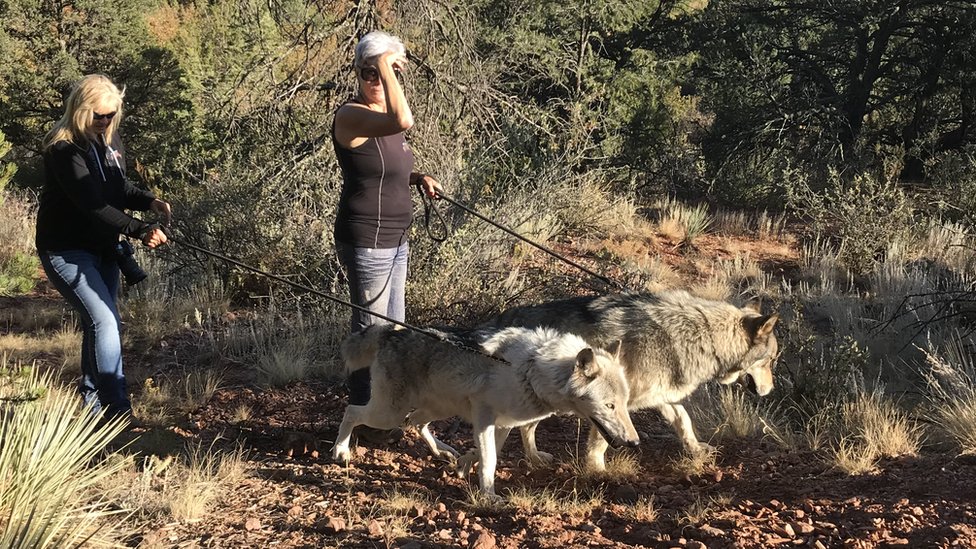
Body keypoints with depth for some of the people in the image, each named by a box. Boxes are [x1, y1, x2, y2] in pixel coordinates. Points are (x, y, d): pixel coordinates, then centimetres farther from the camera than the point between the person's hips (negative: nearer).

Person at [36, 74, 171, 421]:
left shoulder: (106, 141, 4)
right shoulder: (65, 149, -22)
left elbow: (118, 188, 15)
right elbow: (92, 205, -30)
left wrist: (150, 202, -5)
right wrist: (139, 231, -35)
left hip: (102, 248, 8)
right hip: (66, 251, -8)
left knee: (100, 321, 15)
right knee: (105, 321, -18)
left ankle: (93, 398, 30)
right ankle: (117, 411, -18)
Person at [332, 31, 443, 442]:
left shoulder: (384, 116, 10)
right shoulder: (351, 116, -18)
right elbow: (404, 121, -39)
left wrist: (418, 178, 7)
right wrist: (382, 63, -30)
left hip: (393, 240, 10)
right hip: (366, 242, -10)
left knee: (393, 327, 19)